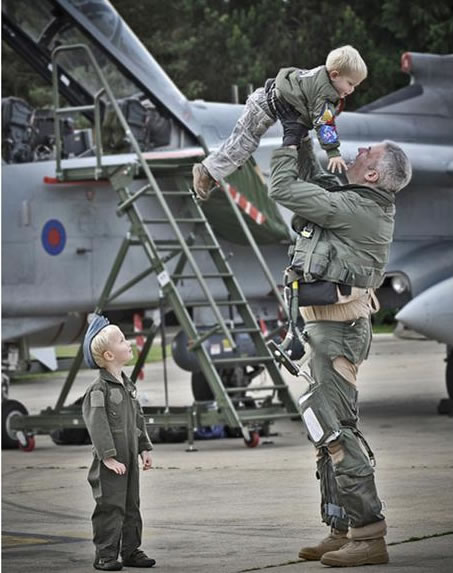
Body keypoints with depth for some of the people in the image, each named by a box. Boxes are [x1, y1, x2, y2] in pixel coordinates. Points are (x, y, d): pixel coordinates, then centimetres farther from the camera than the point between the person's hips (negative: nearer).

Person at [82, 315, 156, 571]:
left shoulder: (128, 385, 13)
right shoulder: (99, 389, -14)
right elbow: (96, 425, -19)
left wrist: (145, 448, 14)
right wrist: (108, 457, -22)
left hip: (129, 458, 8)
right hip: (110, 463, -8)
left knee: (132, 506, 12)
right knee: (110, 507, -6)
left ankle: (132, 551, 20)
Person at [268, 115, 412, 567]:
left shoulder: (355, 209, -16)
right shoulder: (369, 205, 12)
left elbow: (284, 189, -12)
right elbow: (314, 181, 29)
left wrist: (289, 140, 0)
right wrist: (302, 138, 21)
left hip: (337, 327, -11)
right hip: (334, 326, 11)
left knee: (333, 427, -13)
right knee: (328, 426, 13)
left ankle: (368, 534, -14)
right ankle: (342, 530, 17)